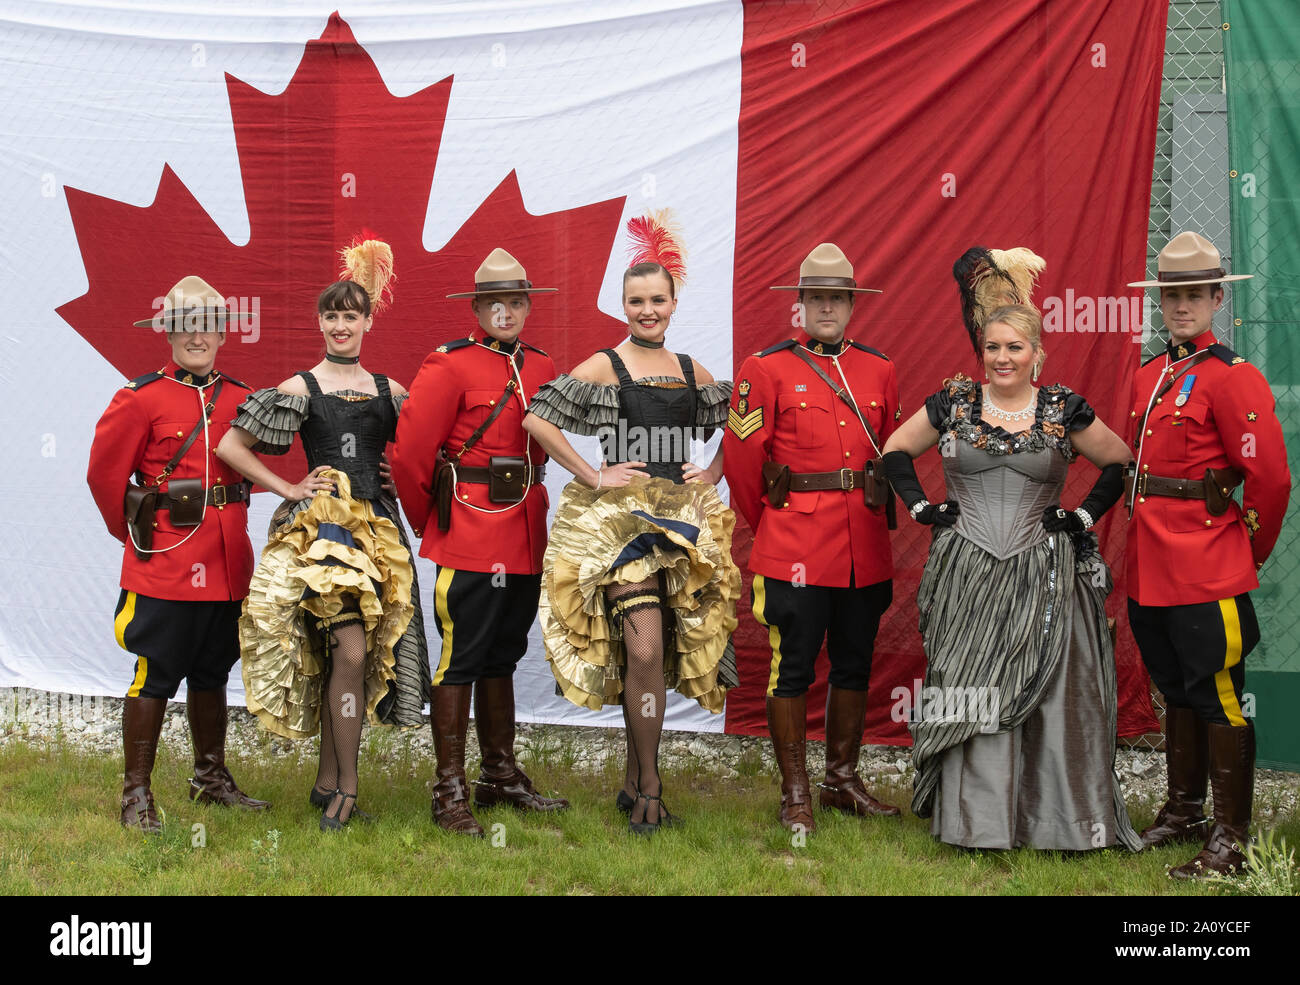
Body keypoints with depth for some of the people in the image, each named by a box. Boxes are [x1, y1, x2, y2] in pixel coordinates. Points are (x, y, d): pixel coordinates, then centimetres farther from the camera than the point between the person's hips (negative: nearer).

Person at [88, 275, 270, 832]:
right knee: (155, 675, -2)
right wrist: (134, 529, 6)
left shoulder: (239, 399, 8)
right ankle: (136, 794, 5)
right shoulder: (141, 398, -6)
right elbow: (104, 472, -2)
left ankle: (211, 780, 29)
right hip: (164, 562, -5)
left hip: (224, 565, 5)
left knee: (211, 672, 16)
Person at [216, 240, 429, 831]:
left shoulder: (389, 391, 13)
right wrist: (288, 490, -1)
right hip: (321, 526, -4)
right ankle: (346, 788, -9)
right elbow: (230, 447, 1)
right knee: (352, 649, -16)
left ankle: (326, 782, 14)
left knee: (341, 656, 4)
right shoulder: (302, 388, 2)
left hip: (378, 527, 4)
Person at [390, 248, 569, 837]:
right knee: (460, 661, -3)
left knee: (501, 658, 16)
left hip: (524, 540, 7)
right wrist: (429, 523, 0)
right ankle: (450, 793, 2)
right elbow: (409, 454, -11)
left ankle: (501, 777, 26)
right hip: (470, 542, -7)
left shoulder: (542, 369, 10)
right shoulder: (450, 367, -10)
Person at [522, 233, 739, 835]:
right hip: (621, 521, -5)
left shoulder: (691, 372, 12)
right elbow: (536, 420, -11)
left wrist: (712, 474, 9)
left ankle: (633, 782, 21)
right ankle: (649, 787, -5)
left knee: (650, 656, 9)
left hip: (682, 521, 5)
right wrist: (592, 477, -11)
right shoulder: (605, 366, -3)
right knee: (644, 651, -15)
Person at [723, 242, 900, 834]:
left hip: (865, 550, 5)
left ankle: (842, 781, 24)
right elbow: (741, 456, -1)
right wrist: (767, 521, 7)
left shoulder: (879, 372, 10)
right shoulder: (766, 370, -3)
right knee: (792, 667, -1)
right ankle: (795, 794, 7)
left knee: (854, 667, 12)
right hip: (794, 551, -5)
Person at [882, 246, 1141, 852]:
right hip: (966, 575, 1)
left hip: (1040, 576, 0)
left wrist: (1086, 515, 4)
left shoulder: (1064, 409, 2)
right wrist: (920, 507, 7)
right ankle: (975, 820, 7)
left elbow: (1121, 463, 13)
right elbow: (896, 450, 17)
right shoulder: (953, 403, 5)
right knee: (971, 694, -1)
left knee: (1046, 694, -2)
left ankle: (1060, 821, 7)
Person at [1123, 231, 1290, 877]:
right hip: (1151, 567, 8)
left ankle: (1230, 841, 3)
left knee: (1218, 696, -3)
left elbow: (1271, 479, -14)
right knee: (1176, 691, 18)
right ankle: (1184, 813, 30)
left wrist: (1250, 553, -4)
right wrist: (1148, 537, 16)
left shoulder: (1233, 378, -12)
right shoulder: (1149, 376, 11)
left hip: (1208, 571, -8)